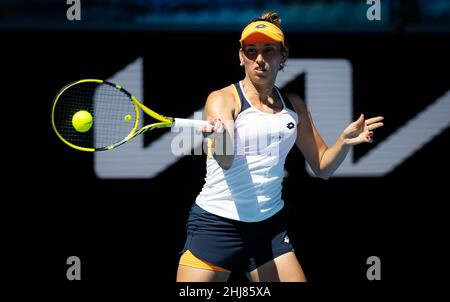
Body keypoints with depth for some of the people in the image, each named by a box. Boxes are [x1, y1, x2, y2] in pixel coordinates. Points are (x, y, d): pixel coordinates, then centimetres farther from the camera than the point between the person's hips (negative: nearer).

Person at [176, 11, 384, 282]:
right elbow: (225, 161, -24)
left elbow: (322, 166, 13)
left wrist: (345, 141, -7)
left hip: (270, 227, 4)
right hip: (215, 225, -4)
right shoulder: (223, 99, -6)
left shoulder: (294, 106, 9)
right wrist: (219, 136, -47)